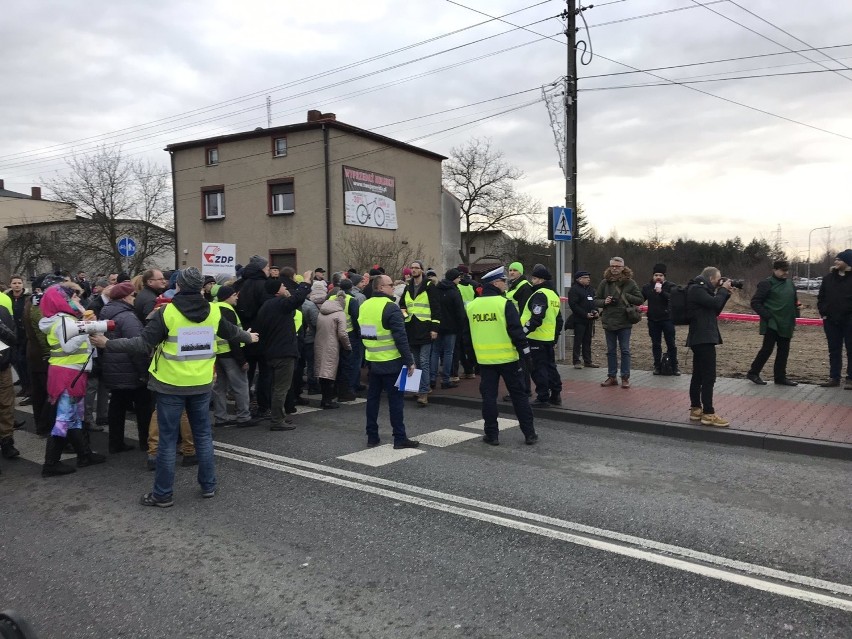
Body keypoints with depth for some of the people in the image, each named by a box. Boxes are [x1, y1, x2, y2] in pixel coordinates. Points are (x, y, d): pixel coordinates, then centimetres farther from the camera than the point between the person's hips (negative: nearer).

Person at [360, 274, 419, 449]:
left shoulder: (364, 306, 7)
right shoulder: (390, 307, -16)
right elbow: (400, 338, -19)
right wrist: (409, 361, -14)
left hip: (372, 361, 7)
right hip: (391, 362, -7)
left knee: (373, 398, 12)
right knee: (395, 399, 1)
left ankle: (372, 437, 16)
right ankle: (400, 438, 5)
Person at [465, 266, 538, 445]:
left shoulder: (471, 306, 3)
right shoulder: (505, 304, -12)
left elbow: (468, 334, 13)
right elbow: (516, 331, -13)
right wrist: (526, 352, -7)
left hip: (485, 359, 3)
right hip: (507, 357, -3)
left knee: (488, 396, 9)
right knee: (518, 395, 7)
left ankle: (492, 435, 11)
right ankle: (529, 434, 12)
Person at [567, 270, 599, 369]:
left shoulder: (591, 289, 16)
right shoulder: (574, 289, -10)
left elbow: (594, 302, 22)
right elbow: (573, 305, -17)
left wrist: (596, 311, 1)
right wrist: (585, 314, -20)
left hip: (590, 320, 7)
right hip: (579, 319, -7)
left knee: (588, 341, 11)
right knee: (578, 341, -3)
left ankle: (588, 361, 17)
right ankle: (576, 361, 3)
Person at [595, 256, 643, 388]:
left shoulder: (630, 282, -2)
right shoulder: (604, 282, 2)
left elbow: (639, 299, 0)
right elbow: (596, 300, 7)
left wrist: (626, 296, -14)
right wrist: (604, 302, -13)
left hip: (625, 322, -2)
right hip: (609, 321, 2)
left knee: (625, 350, 3)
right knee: (611, 351, 10)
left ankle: (625, 377, 11)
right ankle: (611, 376, 19)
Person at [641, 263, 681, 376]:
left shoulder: (670, 286, -3)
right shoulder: (647, 287, 6)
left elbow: (673, 298, -19)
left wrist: (661, 292, -29)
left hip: (667, 319, -3)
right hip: (653, 320, 3)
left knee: (671, 344, 0)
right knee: (655, 344, 9)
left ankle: (674, 366, 9)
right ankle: (657, 366, 17)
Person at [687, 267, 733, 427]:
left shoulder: (700, 289, 18)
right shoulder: (696, 289, -12)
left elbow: (715, 310, 20)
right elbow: (715, 303, -21)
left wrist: (725, 293, 11)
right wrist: (723, 290, -5)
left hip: (701, 338, 11)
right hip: (703, 338, -11)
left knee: (698, 375, 12)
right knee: (709, 377, -11)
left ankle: (696, 409, 17)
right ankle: (708, 414, -11)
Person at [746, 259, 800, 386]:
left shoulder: (789, 283, 12)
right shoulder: (767, 284, -8)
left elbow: (795, 300, 23)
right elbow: (755, 302, -10)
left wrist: (795, 316, 12)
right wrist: (767, 315, -16)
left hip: (786, 324, 7)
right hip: (772, 323, -7)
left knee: (784, 351, 8)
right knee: (767, 349, -5)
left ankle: (780, 377, 17)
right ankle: (753, 373, 9)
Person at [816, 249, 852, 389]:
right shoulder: (828, 278, 8)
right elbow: (821, 297, 12)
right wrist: (823, 313, 2)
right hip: (831, 321, 4)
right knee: (834, 350, 9)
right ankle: (834, 377, 15)